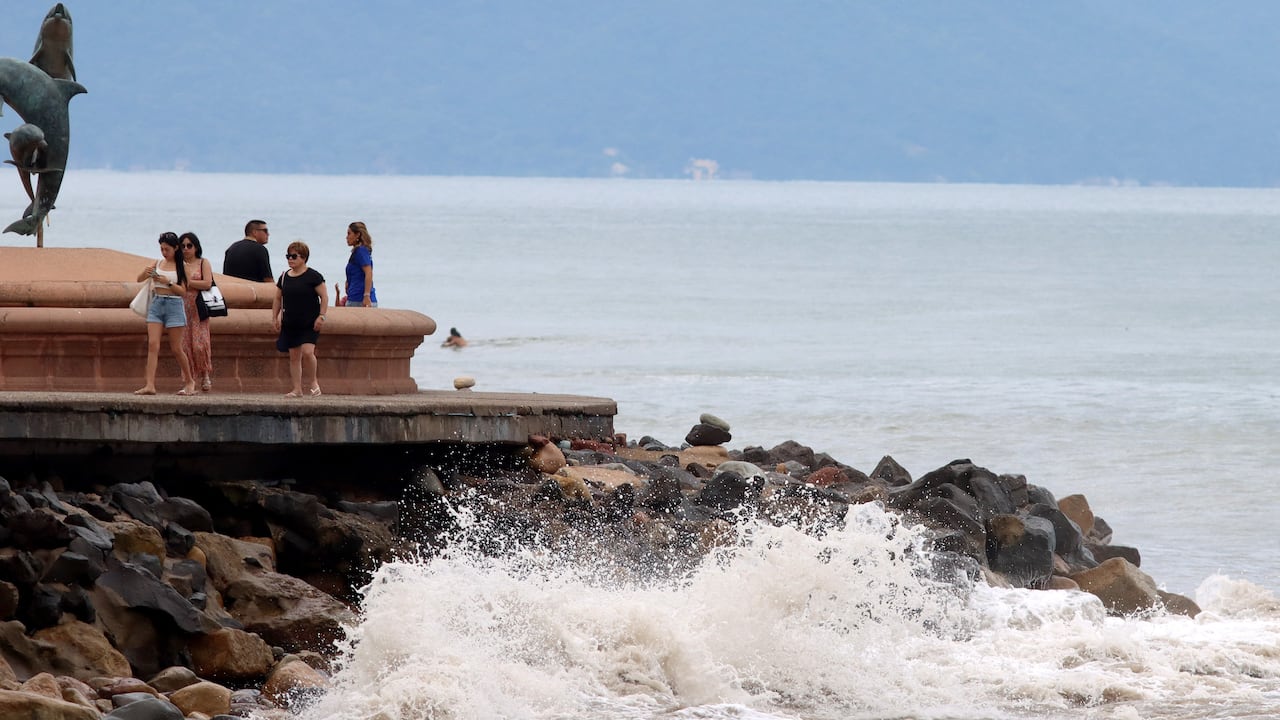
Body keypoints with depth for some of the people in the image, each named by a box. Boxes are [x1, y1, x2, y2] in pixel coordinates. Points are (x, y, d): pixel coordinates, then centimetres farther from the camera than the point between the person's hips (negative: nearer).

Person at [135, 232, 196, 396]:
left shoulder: (181, 267, 0)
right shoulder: (157, 264, 10)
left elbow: (183, 291, -5)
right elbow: (139, 279, 6)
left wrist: (168, 282, -17)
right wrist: (145, 272, -15)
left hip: (174, 305, -3)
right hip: (157, 304, 3)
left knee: (176, 348, 2)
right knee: (152, 344, -9)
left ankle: (189, 381, 21)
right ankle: (150, 385, -14)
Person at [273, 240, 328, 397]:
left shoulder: (313, 276, -7)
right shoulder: (284, 277, 8)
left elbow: (324, 297, -6)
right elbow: (278, 299, 16)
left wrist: (321, 316, -13)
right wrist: (275, 317, 9)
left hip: (310, 324, -5)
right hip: (290, 324, 5)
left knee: (307, 351, -18)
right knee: (294, 355, 5)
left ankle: (312, 382, 3)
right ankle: (297, 389, 10)